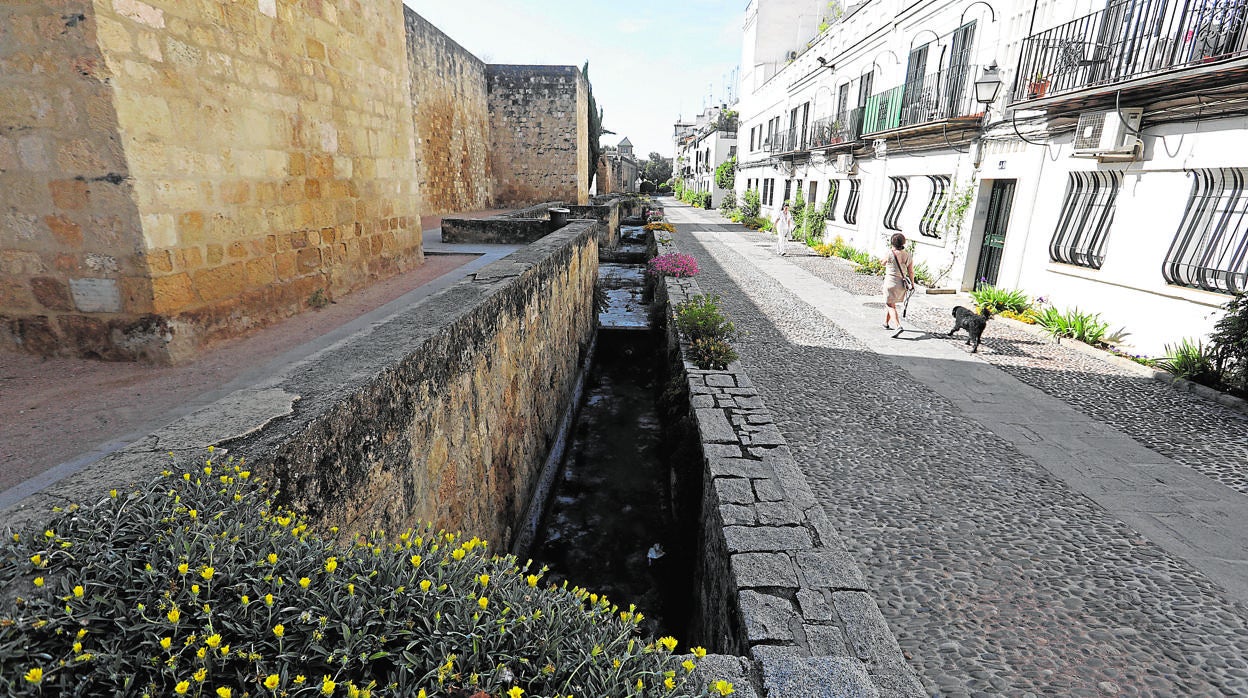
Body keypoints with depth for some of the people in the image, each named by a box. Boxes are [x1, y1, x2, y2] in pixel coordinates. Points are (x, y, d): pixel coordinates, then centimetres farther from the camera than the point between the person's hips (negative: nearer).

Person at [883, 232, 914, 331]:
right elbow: (911, 272, 4)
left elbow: (883, 263, 7)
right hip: (902, 283, 6)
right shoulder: (907, 255, 0)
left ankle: (899, 326, -20)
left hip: (891, 281, -6)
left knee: (890, 305, -4)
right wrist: (912, 284, 15)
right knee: (891, 303, 23)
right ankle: (886, 323, 35)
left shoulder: (890, 253, -13)